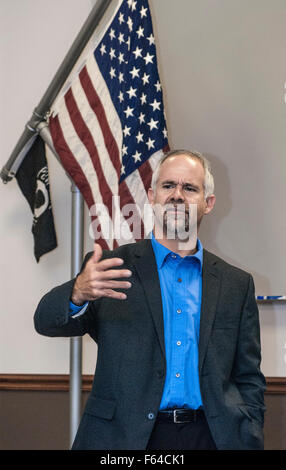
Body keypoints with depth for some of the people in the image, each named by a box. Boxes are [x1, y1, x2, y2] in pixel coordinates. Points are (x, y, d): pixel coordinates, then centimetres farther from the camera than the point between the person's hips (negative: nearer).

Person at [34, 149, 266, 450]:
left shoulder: (236, 285, 9)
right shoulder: (112, 268, 2)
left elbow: (249, 380, 12)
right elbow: (47, 321, -10)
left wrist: (249, 441, -3)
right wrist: (78, 293, -31)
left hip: (209, 436, 2)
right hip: (122, 438, -1)